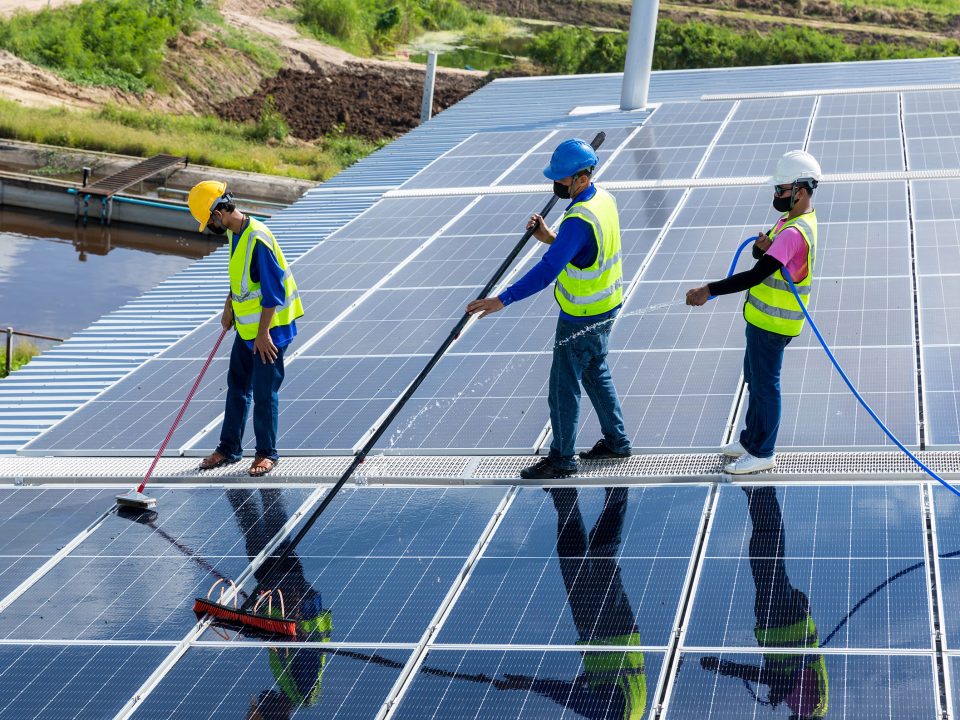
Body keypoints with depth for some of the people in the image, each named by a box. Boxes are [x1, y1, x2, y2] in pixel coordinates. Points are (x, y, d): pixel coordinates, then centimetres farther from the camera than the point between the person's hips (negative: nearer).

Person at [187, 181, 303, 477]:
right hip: (246, 326, 9)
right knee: (237, 387, 16)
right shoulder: (234, 233, 2)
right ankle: (229, 448, 27)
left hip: (268, 329, -9)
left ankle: (267, 453, 13)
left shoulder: (258, 240, -26)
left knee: (264, 392, 0)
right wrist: (229, 306, 20)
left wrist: (263, 333, -22)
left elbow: (272, 291, -25)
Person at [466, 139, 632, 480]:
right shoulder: (604, 198, -1)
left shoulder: (579, 220, -31)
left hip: (582, 317, -10)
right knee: (596, 374, 25)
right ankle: (616, 440, 37)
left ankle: (561, 458, 17)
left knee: (564, 386, 4)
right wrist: (550, 237, -5)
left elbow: (548, 270, -38)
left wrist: (503, 299, -41)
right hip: (605, 307, 10)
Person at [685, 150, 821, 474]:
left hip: (773, 323, -10)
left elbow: (755, 275, -31)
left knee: (764, 385, 2)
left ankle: (763, 453, 15)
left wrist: (709, 290, -32)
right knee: (754, 379, 22)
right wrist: (761, 245, -15)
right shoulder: (793, 218, 6)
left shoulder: (795, 233, -27)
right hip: (764, 317, 10)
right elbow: (761, 256, 11)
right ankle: (751, 439, 36)